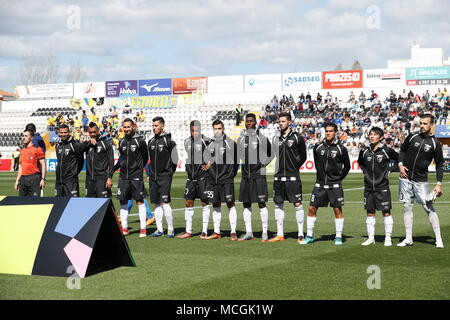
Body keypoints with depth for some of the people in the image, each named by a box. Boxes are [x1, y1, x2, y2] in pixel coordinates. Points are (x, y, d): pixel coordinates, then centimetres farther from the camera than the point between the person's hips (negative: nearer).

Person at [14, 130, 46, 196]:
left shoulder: (37, 149, -3)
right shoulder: (22, 150, 17)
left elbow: (43, 164, -6)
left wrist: (43, 179, -14)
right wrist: (17, 180, 18)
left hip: (34, 178, -7)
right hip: (23, 178, 7)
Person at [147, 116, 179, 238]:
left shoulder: (169, 141, -6)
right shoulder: (151, 141, 12)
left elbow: (174, 160, -1)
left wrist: (168, 173, 1)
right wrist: (151, 174, 16)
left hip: (164, 177, -6)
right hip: (153, 178, 6)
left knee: (164, 203, -11)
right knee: (157, 204, 7)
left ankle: (170, 229, -3)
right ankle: (159, 229, 12)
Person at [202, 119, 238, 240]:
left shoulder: (230, 143, -2)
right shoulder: (210, 144, 12)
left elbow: (235, 161, -1)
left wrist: (231, 174, -4)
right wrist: (207, 166, 0)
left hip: (226, 180, -5)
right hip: (213, 180, 5)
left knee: (230, 204, -6)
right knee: (215, 205, 9)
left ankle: (233, 232, -3)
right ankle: (216, 232, 16)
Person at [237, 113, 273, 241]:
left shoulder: (262, 138, -4)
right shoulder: (241, 138, 9)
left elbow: (271, 154, 4)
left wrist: (262, 163, -4)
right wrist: (243, 164, 11)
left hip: (259, 175, -5)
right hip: (245, 175, 5)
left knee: (261, 203, -4)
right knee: (246, 204, 7)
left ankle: (265, 232, 2)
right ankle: (249, 232, 13)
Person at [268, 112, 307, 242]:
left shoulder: (297, 137, -3)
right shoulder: (276, 138, 10)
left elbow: (303, 156, 5)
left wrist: (294, 167, 6)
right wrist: (283, 168, 11)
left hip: (292, 177, -5)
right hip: (279, 177, 5)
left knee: (297, 204, -5)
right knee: (278, 205, 7)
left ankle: (301, 235, 0)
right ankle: (280, 235, 14)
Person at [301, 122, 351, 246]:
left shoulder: (341, 148, -4)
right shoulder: (318, 147, 2)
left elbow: (347, 166, 8)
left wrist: (339, 178, 9)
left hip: (334, 184, -2)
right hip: (320, 184, 3)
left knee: (337, 209, -2)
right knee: (312, 209, 1)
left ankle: (338, 237, 9)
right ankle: (309, 236, 11)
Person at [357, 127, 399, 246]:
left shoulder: (387, 150, -8)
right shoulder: (364, 151, 3)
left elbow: (399, 159, 3)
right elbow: (360, 161, 24)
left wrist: (389, 170, -1)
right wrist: (365, 171, 10)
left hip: (382, 187, -4)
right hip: (368, 187, 4)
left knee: (386, 212, -1)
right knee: (370, 213, 8)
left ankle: (388, 238, 7)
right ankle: (371, 238, 17)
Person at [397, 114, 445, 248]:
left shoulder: (435, 143, -2)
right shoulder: (412, 136, 2)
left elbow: (440, 165, 2)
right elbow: (402, 150, 16)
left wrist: (439, 184, -4)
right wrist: (400, 164, -1)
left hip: (421, 180, -2)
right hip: (405, 178, 2)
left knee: (429, 208, -6)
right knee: (407, 207, 5)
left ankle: (438, 240, 0)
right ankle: (408, 239, 13)